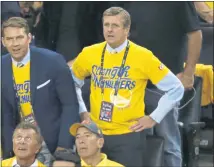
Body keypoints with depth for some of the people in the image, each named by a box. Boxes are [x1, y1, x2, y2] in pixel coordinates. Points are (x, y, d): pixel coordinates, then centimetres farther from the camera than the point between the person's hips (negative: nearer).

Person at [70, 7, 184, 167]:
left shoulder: (143, 56, -9)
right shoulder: (89, 53, 1)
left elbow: (176, 88, -4)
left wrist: (154, 118, -4)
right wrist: (82, 112, 11)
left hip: (129, 135, -3)